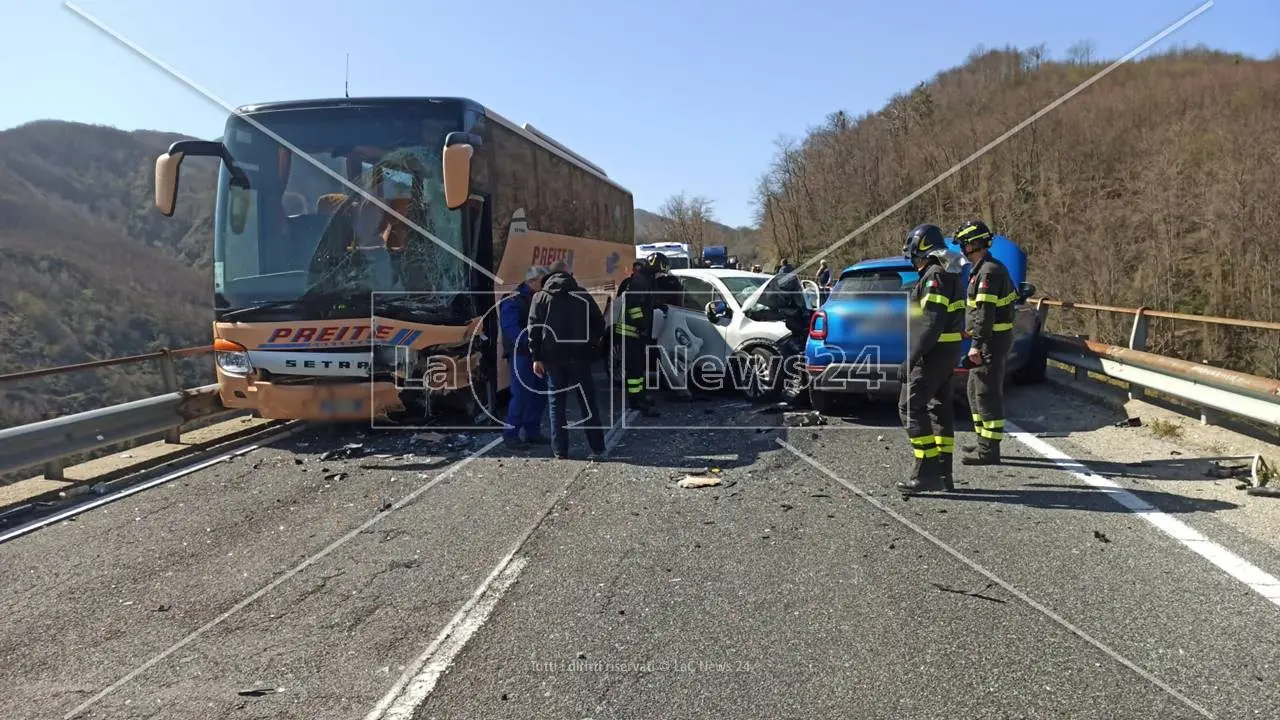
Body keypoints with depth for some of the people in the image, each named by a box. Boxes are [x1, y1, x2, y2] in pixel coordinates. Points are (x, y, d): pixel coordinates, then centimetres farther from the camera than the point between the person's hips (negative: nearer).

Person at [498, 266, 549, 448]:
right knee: (521, 395, -10)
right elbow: (510, 329, -20)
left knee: (540, 394, 11)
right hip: (521, 354, -8)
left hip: (538, 354, 8)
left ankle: (532, 431, 22)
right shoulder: (513, 301, -10)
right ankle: (510, 433, 1)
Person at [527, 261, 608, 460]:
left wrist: (536, 357, -1)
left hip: (553, 357, 0)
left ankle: (560, 451, 5)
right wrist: (591, 344, 20)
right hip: (580, 356, 1)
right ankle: (597, 448, 5)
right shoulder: (583, 295, 7)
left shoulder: (540, 297, 4)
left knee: (557, 404, 7)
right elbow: (600, 324, 7)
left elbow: (534, 328, -2)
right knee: (588, 402, 6)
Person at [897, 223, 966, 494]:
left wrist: (912, 357, -21)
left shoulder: (935, 277, -16)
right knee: (940, 406, 14)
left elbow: (932, 323, -24)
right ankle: (942, 471, 20)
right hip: (948, 351, 11)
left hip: (934, 352, -11)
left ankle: (926, 470, -8)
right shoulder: (948, 274, 16)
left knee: (911, 406, -8)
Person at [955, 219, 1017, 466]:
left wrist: (976, 344, -24)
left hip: (991, 341, -11)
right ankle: (984, 442, 24)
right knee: (976, 391, 17)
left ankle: (989, 450, -4)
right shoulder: (995, 268, 16)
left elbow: (985, 312, -23)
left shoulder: (988, 272, -17)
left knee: (988, 393, -7)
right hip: (995, 339, 11)